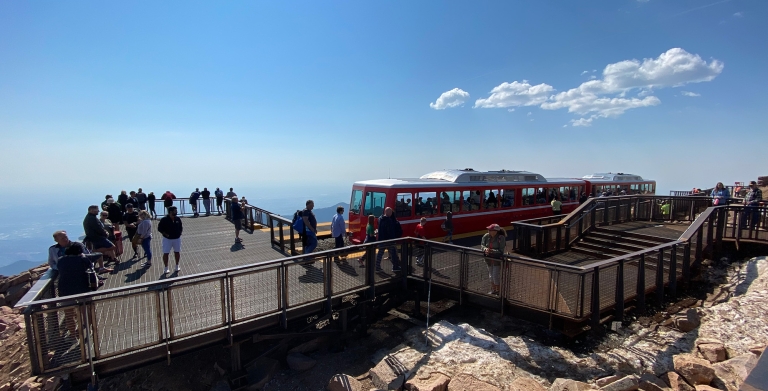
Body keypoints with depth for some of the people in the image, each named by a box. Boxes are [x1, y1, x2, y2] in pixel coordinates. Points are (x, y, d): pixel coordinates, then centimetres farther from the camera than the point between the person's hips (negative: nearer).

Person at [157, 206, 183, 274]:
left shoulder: (178, 219, -2)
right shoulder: (164, 219, -13)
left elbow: (181, 227, 11)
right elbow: (159, 228, -7)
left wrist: (180, 232, -2)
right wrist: (165, 234, -14)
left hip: (177, 238, 3)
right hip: (167, 239, -3)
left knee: (177, 252, 12)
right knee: (165, 253, 0)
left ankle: (177, 266, 29)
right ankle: (166, 268, 15)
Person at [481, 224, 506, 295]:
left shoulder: (501, 238, -20)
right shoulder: (486, 236, -7)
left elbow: (501, 250, -22)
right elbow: (482, 245, -3)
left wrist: (492, 251, -34)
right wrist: (485, 249, -25)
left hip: (498, 259, -5)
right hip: (489, 258, 5)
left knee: (496, 276, -2)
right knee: (491, 275, 18)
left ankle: (498, 291, 20)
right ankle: (493, 290, 36)